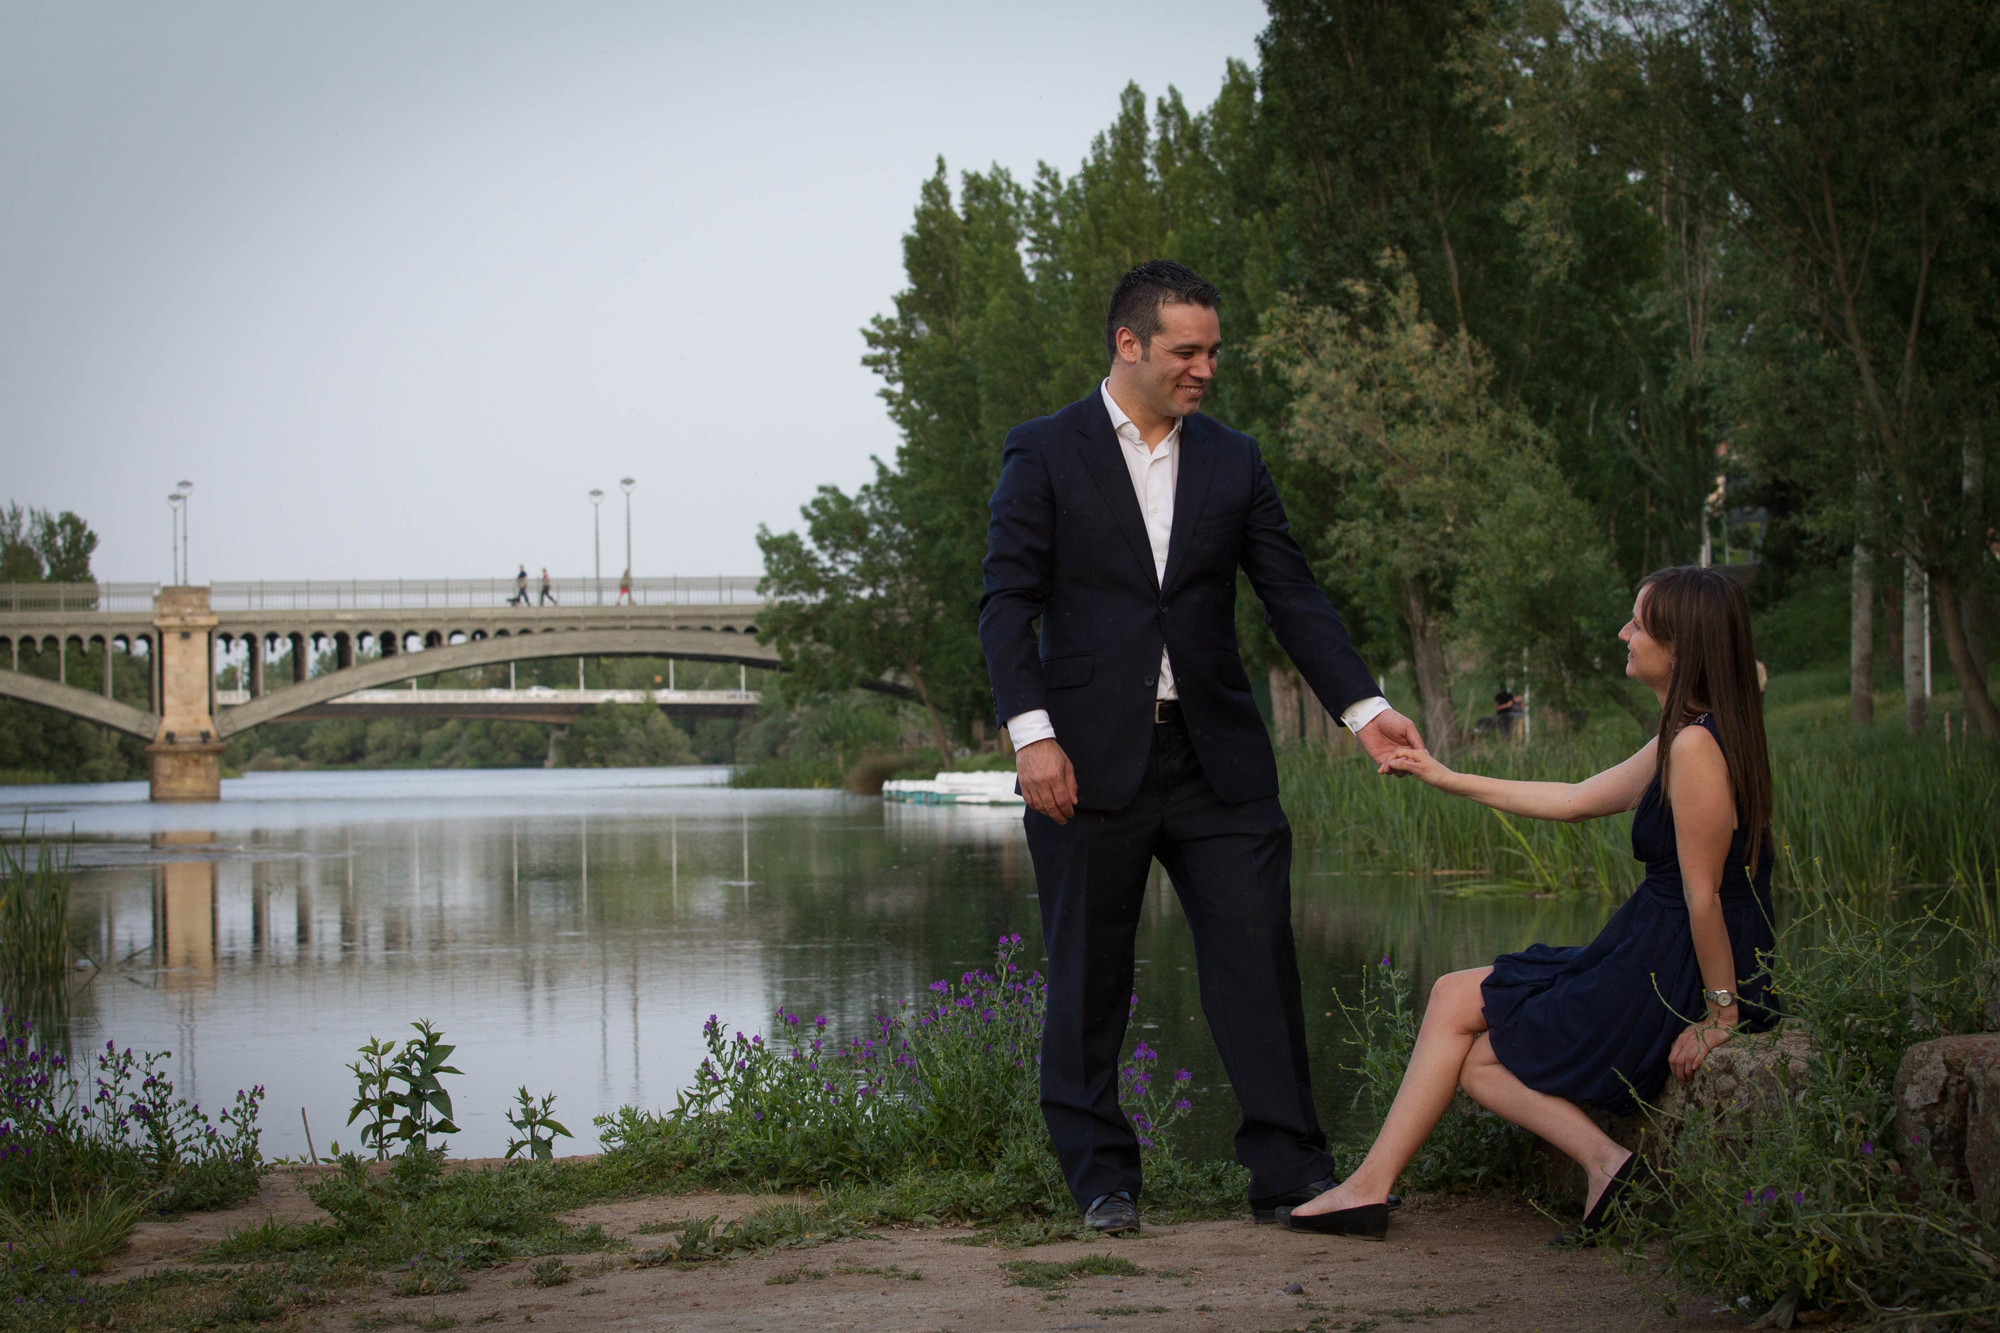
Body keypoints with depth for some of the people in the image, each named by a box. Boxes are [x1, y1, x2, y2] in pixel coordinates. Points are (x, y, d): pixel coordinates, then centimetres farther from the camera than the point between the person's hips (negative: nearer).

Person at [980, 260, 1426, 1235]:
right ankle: (1102, 1179, 14)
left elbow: (1293, 596, 9)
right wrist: (1032, 733, -14)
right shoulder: (1045, 455, 2)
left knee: (1257, 955, -3)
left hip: (1215, 755, 3)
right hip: (1089, 758, -3)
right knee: (1089, 976, 4)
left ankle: (1289, 1171, 2)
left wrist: (1363, 707, -2)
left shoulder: (1233, 462, 12)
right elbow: (1007, 605, -3)